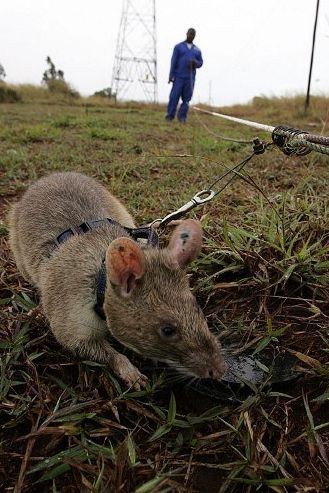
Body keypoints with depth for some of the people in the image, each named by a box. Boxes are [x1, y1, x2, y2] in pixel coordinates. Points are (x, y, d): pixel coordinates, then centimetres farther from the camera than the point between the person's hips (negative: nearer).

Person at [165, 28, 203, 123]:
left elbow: (200, 62, 15)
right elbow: (173, 61, -1)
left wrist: (195, 63, -10)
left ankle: (182, 116, 5)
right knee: (174, 96, -7)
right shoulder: (178, 46, 5)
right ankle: (170, 115, 1)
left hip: (190, 78, 3)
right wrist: (171, 76, -9)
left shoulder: (197, 50, 15)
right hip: (179, 77, -3)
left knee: (186, 98, -1)